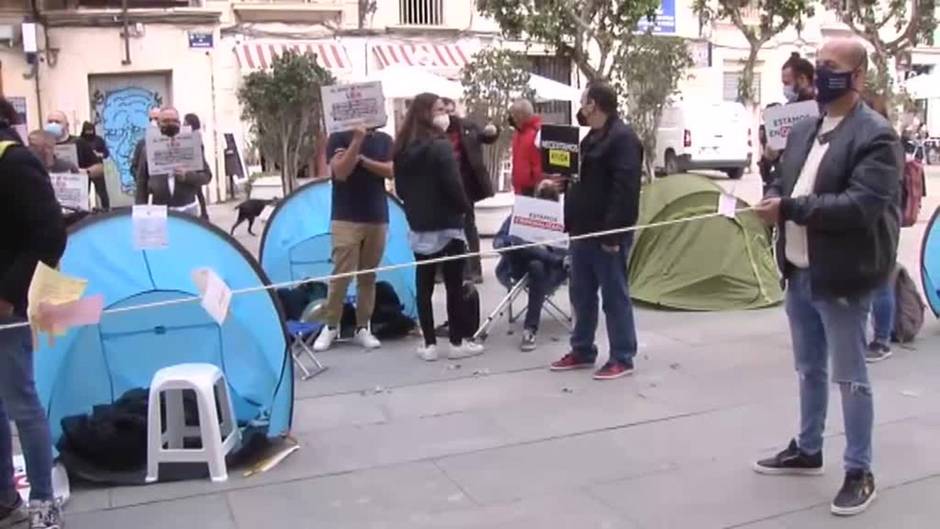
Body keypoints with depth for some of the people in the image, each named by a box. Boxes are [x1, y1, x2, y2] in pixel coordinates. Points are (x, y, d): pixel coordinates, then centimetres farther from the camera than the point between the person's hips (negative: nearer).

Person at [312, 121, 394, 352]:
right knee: (341, 274, -5)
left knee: (368, 276, 8)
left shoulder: (384, 140, 9)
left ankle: (363, 327, 16)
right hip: (346, 219, -4)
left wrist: (362, 159, -13)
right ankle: (330, 326, 9)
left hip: (377, 219, 4)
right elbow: (340, 172, -17)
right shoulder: (338, 138, -3)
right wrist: (357, 140, -22)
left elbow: (390, 171, -5)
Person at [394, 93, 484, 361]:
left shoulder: (402, 148, 7)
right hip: (447, 224, -6)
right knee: (454, 285, 2)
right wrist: (466, 207, -2)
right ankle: (458, 341, 8)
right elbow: (452, 184, -18)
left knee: (424, 285, 7)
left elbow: (400, 187, 12)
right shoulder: (440, 146, -13)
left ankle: (429, 344, 10)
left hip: (418, 225, 6)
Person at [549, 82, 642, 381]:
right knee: (582, 295, 15)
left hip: (607, 234, -10)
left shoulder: (622, 138, -14)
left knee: (615, 296, -1)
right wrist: (573, 224, 19)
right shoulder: (592, 138, 18)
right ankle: (582, 351, 26)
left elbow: (625, 190, -22)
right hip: (585, 231, 10)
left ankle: (622, 358, 7)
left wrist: (612, 232, -24)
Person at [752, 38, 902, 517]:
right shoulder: (803, 130, 12)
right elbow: (782, 183, 17)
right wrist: (772, 201, -7)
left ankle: (860, 472, 15)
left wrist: (791, 208, -25)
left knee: (849, 377, 2)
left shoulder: (876, 135, -13)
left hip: (841, 278, -7)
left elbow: (861, 206, -24)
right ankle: (807, 450, 35)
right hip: (800, 273, 8)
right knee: (809, 370, 20)